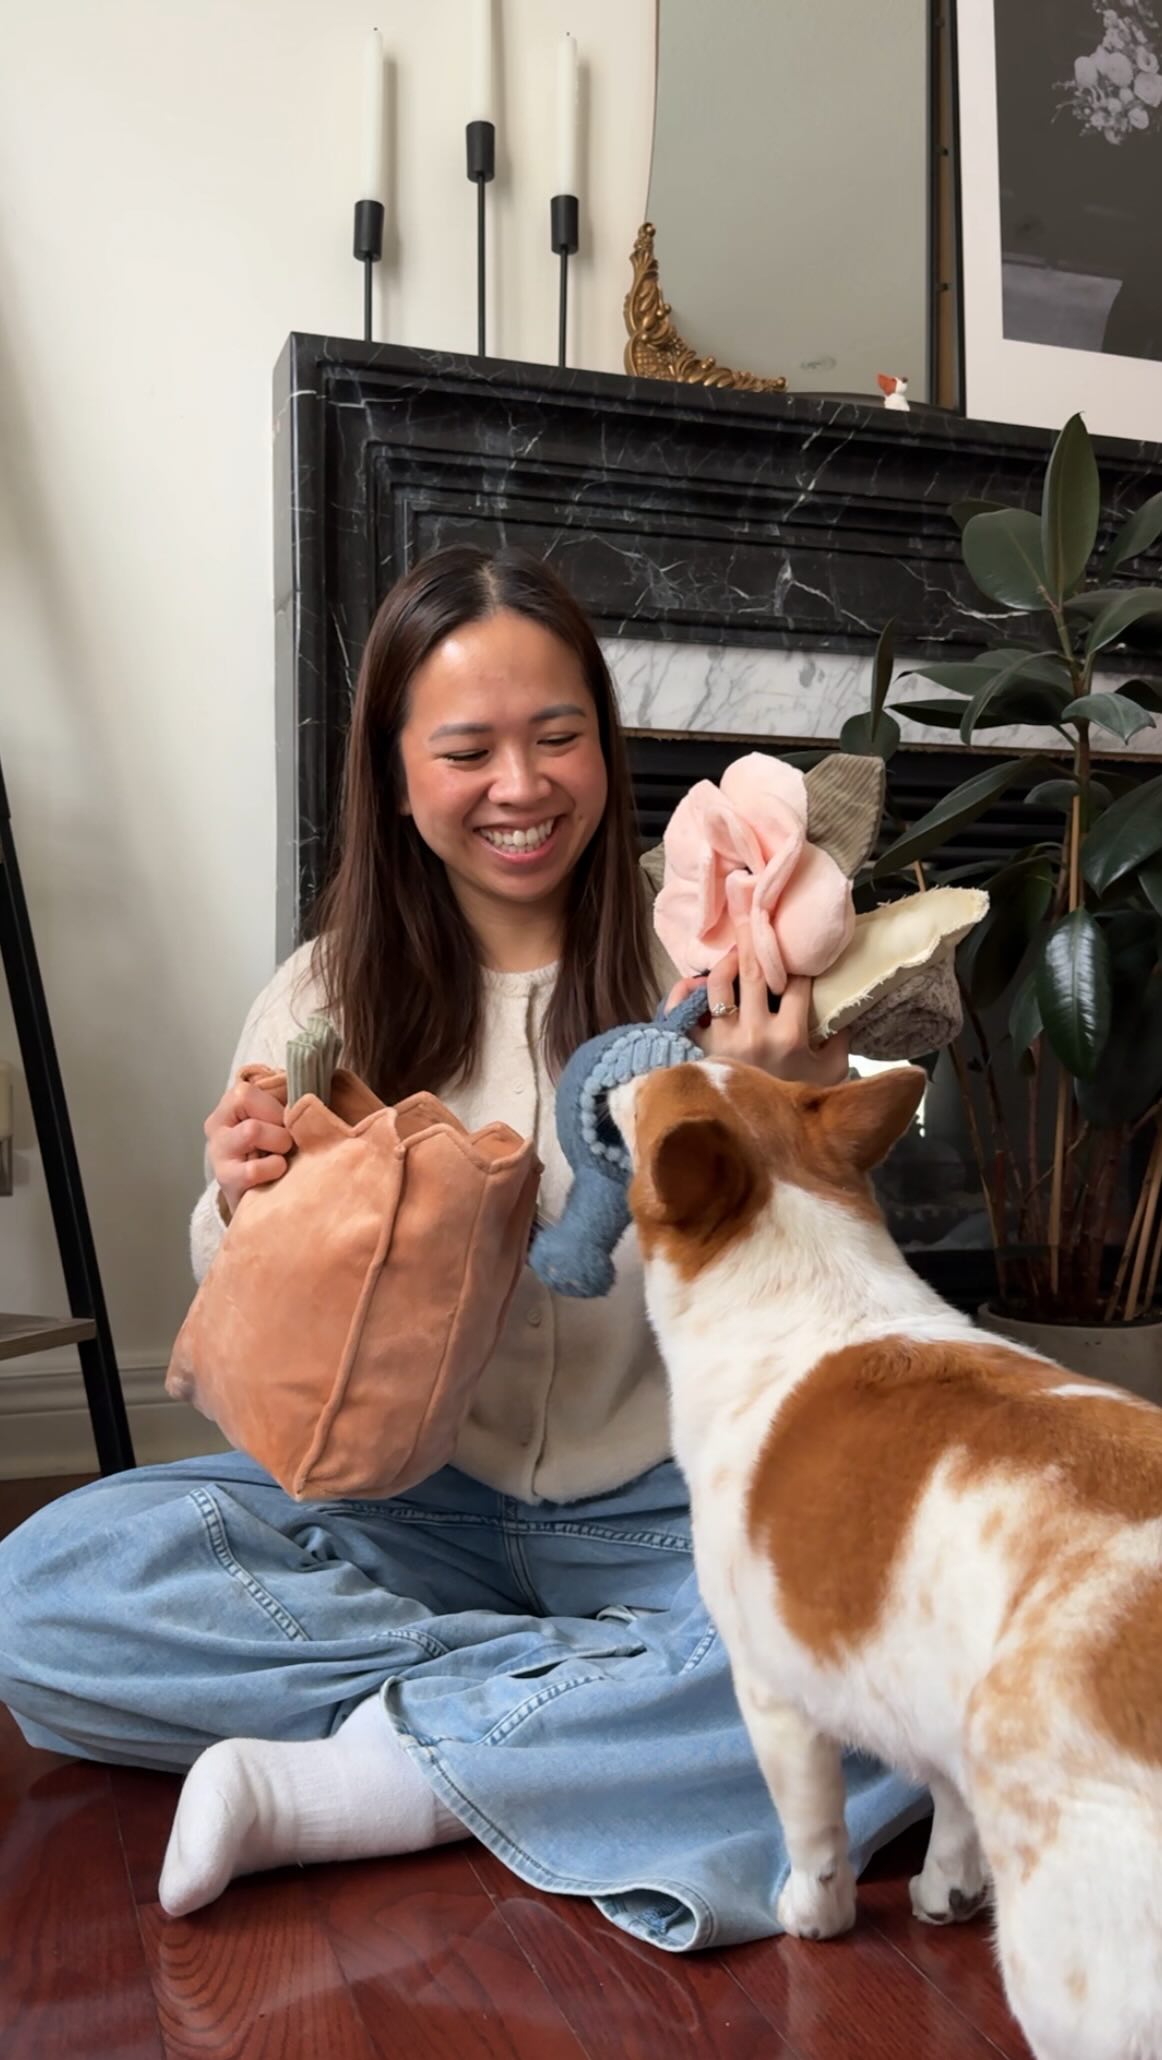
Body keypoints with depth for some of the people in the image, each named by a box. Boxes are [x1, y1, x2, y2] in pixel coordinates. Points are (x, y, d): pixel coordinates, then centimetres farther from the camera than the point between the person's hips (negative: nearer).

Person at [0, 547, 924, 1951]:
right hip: (412, 1508, 1)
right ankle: (617, 1732, -15)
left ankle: (349, 1784, -19)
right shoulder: (326, 1000, 3)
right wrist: (245, 1215, -19)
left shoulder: (701, 967, -1)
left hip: (673, 1510, 0)